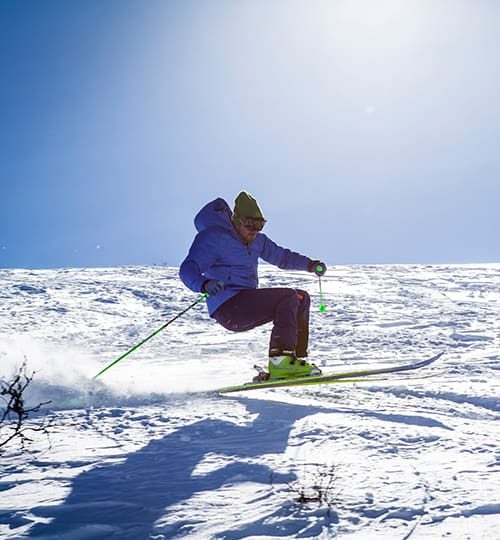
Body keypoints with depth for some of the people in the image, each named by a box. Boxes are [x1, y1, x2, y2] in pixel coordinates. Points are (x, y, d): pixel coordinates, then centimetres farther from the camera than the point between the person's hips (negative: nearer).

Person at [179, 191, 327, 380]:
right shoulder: (213, 237, -10)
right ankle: (280, 361, -25)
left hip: (247, 304, 9)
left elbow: (282, 256, 27)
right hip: (228, 308, -9)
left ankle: (296, 358, 4)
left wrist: (310, 264, 10)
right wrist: (205, 285, -42)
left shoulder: (256, 240, 15)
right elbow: (188, 269, -20)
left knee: (302, 298, 8)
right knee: (288, 297, -20)